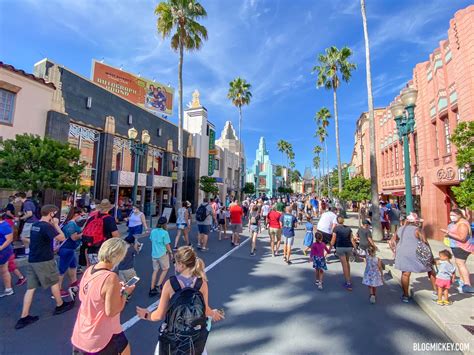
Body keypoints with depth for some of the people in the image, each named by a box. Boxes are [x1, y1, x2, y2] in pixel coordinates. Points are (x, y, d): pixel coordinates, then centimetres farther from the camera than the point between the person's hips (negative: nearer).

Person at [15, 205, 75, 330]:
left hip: (32, 260, 8)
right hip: (44, 261, -8)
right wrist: (56, 224, -12)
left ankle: (24, 317, 12)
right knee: (54, 282, 11)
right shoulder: (47, 226, -20)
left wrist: (53, 225, 7)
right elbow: (62, 238, -21)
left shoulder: (35, 225, 8)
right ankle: (60, 306, 27)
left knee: (31, 288, 10)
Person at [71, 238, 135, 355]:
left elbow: (82, 297, 9)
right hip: (102, 338, -7)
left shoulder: (89, 270, -7)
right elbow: (111, 311, -25)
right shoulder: (111, 278, -31)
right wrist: (125, 292, -11)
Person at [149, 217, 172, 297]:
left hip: (154, 254, 5)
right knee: (165, 269, 16)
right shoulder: (165, 233, -17)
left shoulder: (153, 231, 0)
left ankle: (152, 289, 19)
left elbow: (152, 241, 10)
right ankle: (158, 285, 11)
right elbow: (167, 245, -12)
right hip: (163, 254, -5)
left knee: (155, 270, 16)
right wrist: (171, 252, 2)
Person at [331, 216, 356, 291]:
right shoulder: (348, 228, 10)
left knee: (344, 265, 1)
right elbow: (352, 239, 6)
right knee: (347, 262, 25)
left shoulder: (336, 228, -3)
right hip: (349, 247, 5)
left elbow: (333, 240, -5)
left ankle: (348, 283, 1)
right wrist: (355, 248, 11)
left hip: (340, 247, -4)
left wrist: (330, 248, 3)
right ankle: (349, 279, 31)